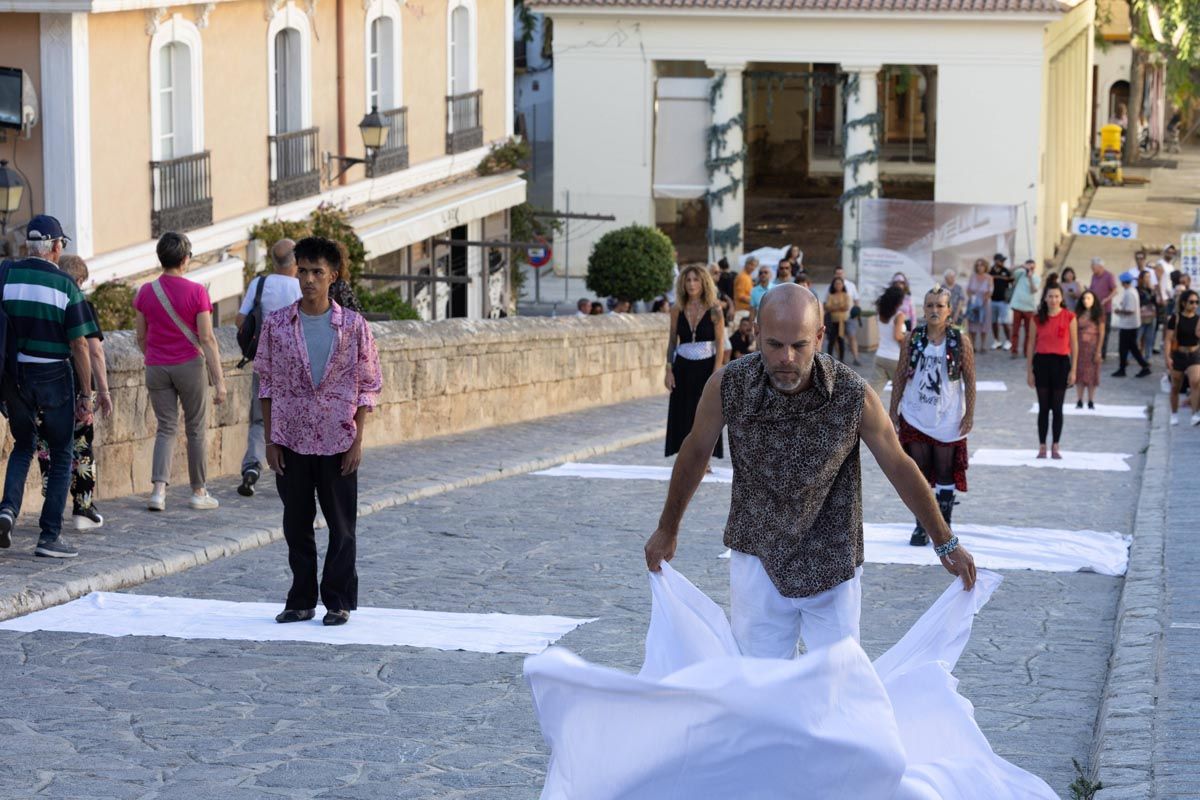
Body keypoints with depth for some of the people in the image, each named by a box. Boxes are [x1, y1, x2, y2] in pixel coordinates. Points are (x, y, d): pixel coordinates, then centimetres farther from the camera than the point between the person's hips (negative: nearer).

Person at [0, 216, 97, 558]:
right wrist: (85, 395, -3)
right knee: (61, 456, 9)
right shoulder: (65, 286, -9)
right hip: (53, 376, -3)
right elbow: (79, 344, -10)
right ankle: (50, 536, 6)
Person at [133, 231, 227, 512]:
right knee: (196, 430, 10)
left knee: (166, 428, 8)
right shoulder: (196, 292, -11)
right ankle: (199, 492, 16)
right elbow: (207, 339, -12)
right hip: (190, 365, -3)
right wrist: (219, 380, -9)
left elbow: (141, 337, 7)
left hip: (157, 369, 3)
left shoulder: (146, 292, 0)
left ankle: (158, 489, -9)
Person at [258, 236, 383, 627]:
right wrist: (270, 441, 1)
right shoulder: (277, 324, 0)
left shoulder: (353, 325, -3)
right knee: (296, 524, 8)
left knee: (341, 525, 4)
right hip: (291, 440, 2)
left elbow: (369, 384, 0)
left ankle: (338, 601, 14)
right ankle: (301, 601, 17)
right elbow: (267, 383, 5)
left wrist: (358, 440, -6)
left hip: (337, 441, -1)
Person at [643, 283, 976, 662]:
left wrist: (946, 543, 5)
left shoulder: (854, 396, -19)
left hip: (832, 564, 0)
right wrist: (667, 530, 14)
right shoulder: (727, 385, -16)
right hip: (757, 556, 1)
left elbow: (899, 467, -4)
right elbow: (696, 453, 2)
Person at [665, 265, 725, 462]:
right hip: (683, 369, 3)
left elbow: (720, 345, -7)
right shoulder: (677, 311, 4)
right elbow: (672, 342, 9)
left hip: (706, 367, -3)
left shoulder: (714, 311, -5)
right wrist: (669, 370, 1)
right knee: (683, 416, 3)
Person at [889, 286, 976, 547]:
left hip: (948, 419, -1)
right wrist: (893, 412, 1)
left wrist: (969, 416, -6)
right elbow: (900, 377, 3)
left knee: (946, 473, 7)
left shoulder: (961, 342, -5)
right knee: (919, 471, 7)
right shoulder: (912, 340, -1)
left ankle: (943, 526, 18)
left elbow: (969, 380, -2)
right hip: (915, 418, 1)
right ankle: (922, 526, 16)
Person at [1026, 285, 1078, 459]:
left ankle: (1055, 447, 13)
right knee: (1043, 407, 4)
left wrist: (1073, 370, -4)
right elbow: (1031, 344, 7)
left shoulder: (1069, 317, -1)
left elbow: (1074, 344, 0)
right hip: (1041, 362, 1)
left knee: (1057, 407, 4)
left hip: (1061, 362, -1)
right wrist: (1029, 370, 4)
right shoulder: (1038, 319, 3)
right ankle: (1042, 447, 11)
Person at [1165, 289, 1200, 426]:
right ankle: (1174, 415, 30)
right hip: (1178, 356, -1)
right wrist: (1168, 357, -17)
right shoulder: (1175, 319, -7)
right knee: (1176, 387, 11)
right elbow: (1168, 339, -9)